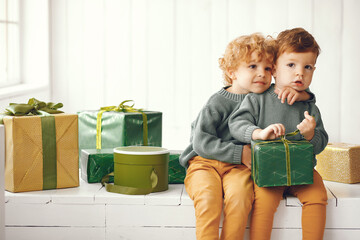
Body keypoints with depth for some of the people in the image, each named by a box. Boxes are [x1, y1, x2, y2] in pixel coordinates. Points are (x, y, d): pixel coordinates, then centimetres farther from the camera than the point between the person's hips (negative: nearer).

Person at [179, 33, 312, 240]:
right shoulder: (218, 103, -6)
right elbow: (201, 142, -11)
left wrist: (300, 95, -6)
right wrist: (240, 153, -14)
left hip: (239, 166, 3)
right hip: (205, 161, -2)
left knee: (239, 197, -30)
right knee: (208, 198, -32)